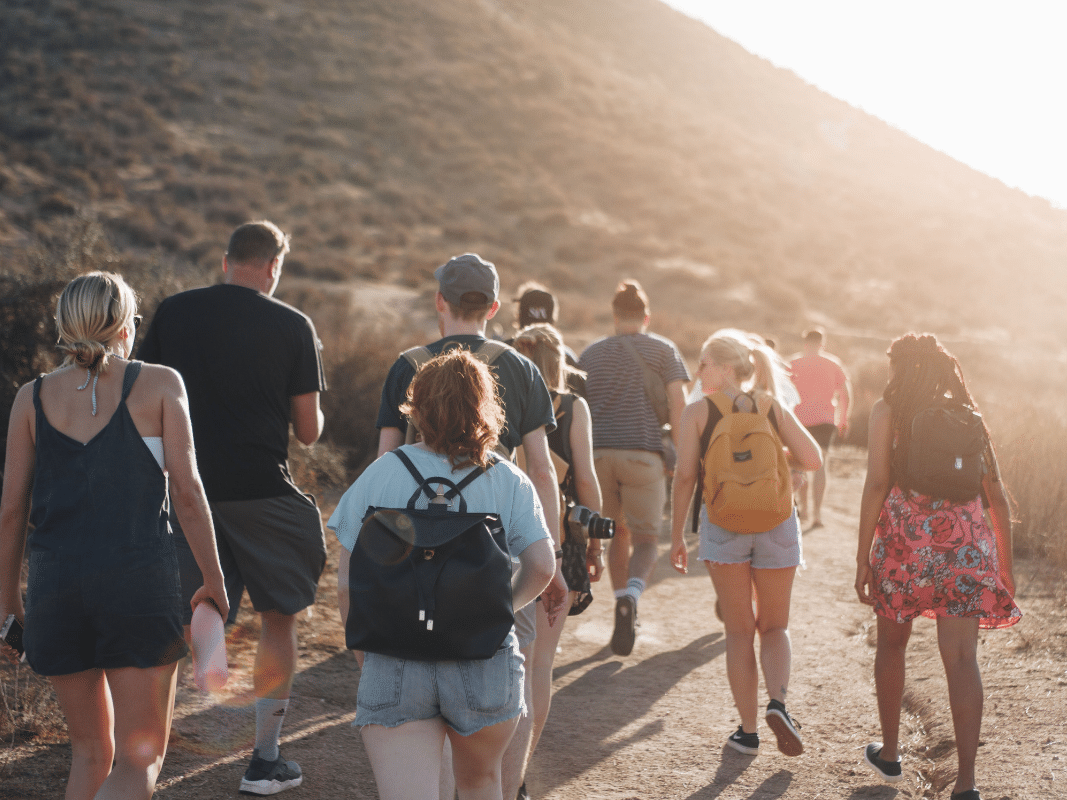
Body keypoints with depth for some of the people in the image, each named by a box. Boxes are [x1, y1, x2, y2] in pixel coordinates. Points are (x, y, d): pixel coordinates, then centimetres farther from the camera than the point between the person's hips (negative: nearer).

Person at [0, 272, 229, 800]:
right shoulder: (159, 384, 1)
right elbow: (186, 490, -4)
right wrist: (213, 579, 6)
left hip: (55, 585, 3)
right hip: (141, 580, -3)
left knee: (90, 751, 20)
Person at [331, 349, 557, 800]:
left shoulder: (380, 475, -1)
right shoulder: (508, 481, 0)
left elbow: (347, 582, -2)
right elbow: (542, 566, -7)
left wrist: (363, 655, 12)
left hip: (394, 669, -1)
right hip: (484, 665, 1)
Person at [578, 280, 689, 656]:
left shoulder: (591, 353, 16)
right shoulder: (663, 350, 7)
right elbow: (678, 404, -3)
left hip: (598, 453, 3)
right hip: (643, 455, -3)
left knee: (618, 533, 19)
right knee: (645, 539, 6)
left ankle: (625, 613, 19)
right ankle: (630, 597, -23)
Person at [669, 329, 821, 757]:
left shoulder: (697, 412, -2)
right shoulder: (772, 406, 3)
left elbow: (685, 476, -6)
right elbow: (812, 459, -1)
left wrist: (677, 536, 1)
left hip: (722, 525, -1)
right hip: (776, 521, 1)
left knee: (739, 631, 11)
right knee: (774, 626, 16)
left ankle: (748, 730, 11)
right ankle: (777, 702, -9)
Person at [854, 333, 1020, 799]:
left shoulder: (888, 411, 2)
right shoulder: (969, 415, 12)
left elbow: (876, 485, -7)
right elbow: (996, 496, 10)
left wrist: (863, 557, -4)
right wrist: (1006, 567, 17)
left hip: (905, 539, -2)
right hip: (965, 546, 2)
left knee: (891, 644, 19)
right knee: (961, 658, -2)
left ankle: (889, 753, 32)